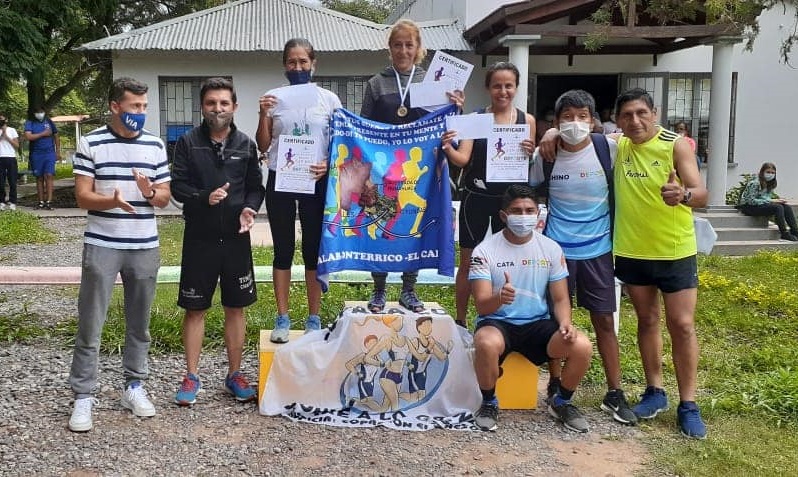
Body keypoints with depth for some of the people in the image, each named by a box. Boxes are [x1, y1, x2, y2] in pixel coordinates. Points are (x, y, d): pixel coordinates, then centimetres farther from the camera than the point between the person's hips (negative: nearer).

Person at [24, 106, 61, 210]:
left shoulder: (49, 122, 9)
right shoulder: (30, 123, 3)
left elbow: (56, 136, 14)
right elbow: (28, 136, -12)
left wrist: (58, 151, 9)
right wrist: (43, 134, -11)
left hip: (49, 153, 0)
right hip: (36, 154, 0)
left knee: (48, 176, -11)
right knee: (39, 178, 6)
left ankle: (49, 202, -14)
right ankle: (41, 202, 11)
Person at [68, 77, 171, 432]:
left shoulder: (155, 145, 6)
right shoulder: (91, 144, -3)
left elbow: (165, 198, 7)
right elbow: (82, 196, -6)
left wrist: (151, 192, -16)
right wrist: (112, 200, -26)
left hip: (145, 247, 3)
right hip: (101, 246, -3)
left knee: (139, 323, 11)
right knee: (90, 325, 1)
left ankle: (134, 386, 24)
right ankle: (83, 396, 9)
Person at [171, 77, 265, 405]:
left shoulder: (245, 145, 5)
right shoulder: (188, 142, -1)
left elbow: (256, 186, 7)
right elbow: (177, 185, -4)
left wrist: (249, 208, -13)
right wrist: (204, 198, -22)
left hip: (236, 237, 2)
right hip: (199, 237, -1)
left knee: (235, 307, 9)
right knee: (194, 308, 6)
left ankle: (234, 375, 22)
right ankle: (192, 377, 18)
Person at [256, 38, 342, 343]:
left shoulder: (329, 100, 3)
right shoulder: (274, 100, 4)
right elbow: (263, 146, 5)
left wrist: (328, 164, -14)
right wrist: (263, 114, -10)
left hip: (315, 182, 0)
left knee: (314, 250, 6)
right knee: (283, 250, 6)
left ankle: (314, 319, 15)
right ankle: (282, 319, 13)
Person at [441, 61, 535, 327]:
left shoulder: (527, 121, 3)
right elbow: (462, 159, -9)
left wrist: (530, 154, -15)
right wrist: (448, 149, -29)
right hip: (476, 198, -1)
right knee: (467, 261, 6)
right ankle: (460, 321, 18)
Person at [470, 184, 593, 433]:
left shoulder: (551, 249, 1)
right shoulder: (485, 250, -8)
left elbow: (560, 299, 4)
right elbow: (482, 306, -14)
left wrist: (565, 323, -19)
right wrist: (500, 298, -38)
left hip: (538, 324, 3)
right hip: (497, 323, -3)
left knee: (582, 347, -23)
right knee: (487, 344, -38)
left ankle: (561, 403, 8)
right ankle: (489, 403, -7)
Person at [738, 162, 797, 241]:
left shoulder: (770, 184, 9)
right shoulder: (754, 183, -18)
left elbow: (767, 198, 10)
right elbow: (751, 201, -22)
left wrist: (777, 200, -11)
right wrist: (770, 201, -23)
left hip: (761, 205, 8)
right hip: (749, 207, -8)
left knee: (787, 207, -11)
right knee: (778, 208, -28)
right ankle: (784, 234, -26)